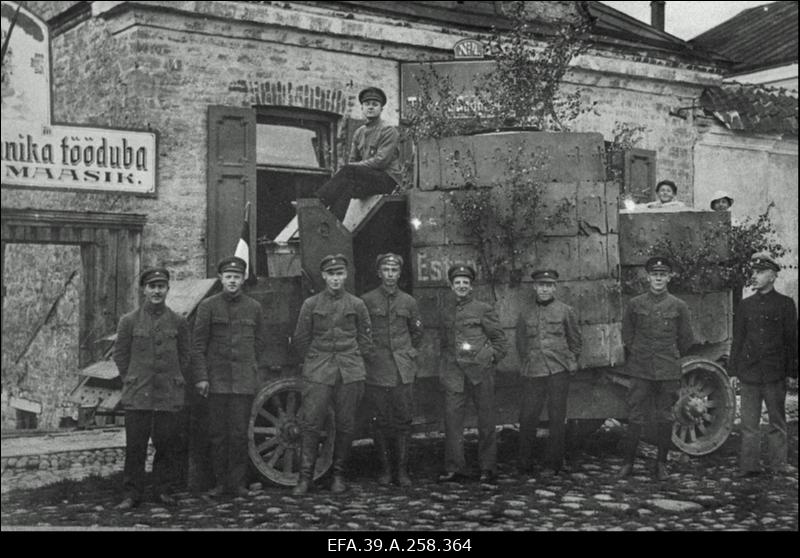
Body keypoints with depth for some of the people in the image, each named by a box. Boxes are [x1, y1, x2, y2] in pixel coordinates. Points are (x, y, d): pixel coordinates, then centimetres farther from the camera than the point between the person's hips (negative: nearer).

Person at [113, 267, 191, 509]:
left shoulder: (178, 322, 5)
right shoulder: (129, 321, 2)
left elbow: (185, 356, 12)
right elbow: (120, 354, 8)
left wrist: (175, 383, 7)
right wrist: (132, 381, 7)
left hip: (170, 397, 1)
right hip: (137, 397, -1)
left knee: (167, 444, 4)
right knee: (135, 446, 0)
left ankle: (163, 489, 18)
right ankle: (132, 494, 9)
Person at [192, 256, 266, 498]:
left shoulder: (254, 307, 8)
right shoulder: (208, 306, 2)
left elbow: (259, 342, 17)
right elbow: (198, 344, 1)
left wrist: (247, 365, 12)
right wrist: (201, 376, -5)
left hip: (244, 380, 1)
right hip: (216, 379, -1)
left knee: (239, 433, 0)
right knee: (217, 433, 3)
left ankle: (237, 483, 8)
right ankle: (220, 482, 12)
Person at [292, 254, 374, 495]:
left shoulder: (357, 305, 6)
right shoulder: (311, 304, 4)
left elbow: (365, 338, 13)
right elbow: (301, 339, 11)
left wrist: (357, 363, 10)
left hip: (350, 372, 1)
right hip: (318, 372, -1)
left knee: (346, 425, 3)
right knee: (311, 423, -6)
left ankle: (339, 475, 15)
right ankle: (305, 477, 0)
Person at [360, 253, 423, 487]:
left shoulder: (408, 302, 9)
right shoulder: (366, 300, 1)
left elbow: (417, 332, 21)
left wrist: (411, 352, 13)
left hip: (403, 371, 2)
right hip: (376, 371, -1)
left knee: (403, 421, 1)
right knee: (380, 422, 3)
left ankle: (402, 470, 7)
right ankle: (384, 469, 13)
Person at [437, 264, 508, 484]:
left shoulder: (484, 309, 3)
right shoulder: (445, 313, 14)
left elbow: (500, 340, 6)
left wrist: (490, 359, -3)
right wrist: (446, 364, 12)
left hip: (480, 371, -3)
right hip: (453, 373, 3)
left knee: (486, 420, 3)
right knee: (452, 418, -4)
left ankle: (487, 468, 13)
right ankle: (454, 469, 2)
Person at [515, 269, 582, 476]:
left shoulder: (566, 311, 5)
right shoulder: (525, 315, 11)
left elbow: (576, 341, 14)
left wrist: (569, 362, 11)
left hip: (558, 372, -2)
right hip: (532, 374, 2)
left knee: (557, 419, 1)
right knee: (527, 418, -1)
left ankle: (554, 463, 12)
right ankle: (524, 465, 11)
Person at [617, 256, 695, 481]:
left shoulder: (679, 306, 2)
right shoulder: (635, 304, 3)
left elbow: (686, 340, 10)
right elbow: (627, 336, 12)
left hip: (668, 371, 0)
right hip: (640, 371, 0)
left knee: (665, 419, 5)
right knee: (635, 418, 0)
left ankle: (661, 464, 15)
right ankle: (628, 463, 10)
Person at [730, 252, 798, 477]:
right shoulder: (745, 305, 8)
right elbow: (737, 340, 10)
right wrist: (734, 371, 6)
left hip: (775, 374, -2)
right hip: (749, 373, 2)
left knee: (777, 422, 7)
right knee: (749, 423, 3)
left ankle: (778, 463, 17)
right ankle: (749, 466, 7)